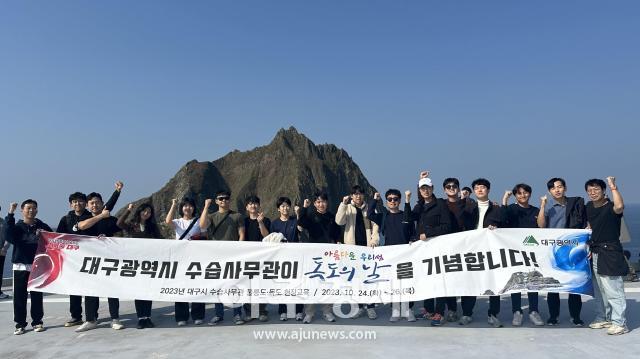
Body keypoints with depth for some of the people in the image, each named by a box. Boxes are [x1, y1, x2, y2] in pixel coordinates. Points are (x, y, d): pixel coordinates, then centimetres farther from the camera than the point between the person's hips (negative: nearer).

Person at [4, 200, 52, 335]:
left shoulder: (43, 227, 7)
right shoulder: (17, 227, 4)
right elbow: (8, 236, -18)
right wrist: (10, 214, -24)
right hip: (20, 266, -1)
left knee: (37, 295, 5)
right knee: (19, 296, 1)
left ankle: (37, 321, 15)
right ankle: (20, 323, 10)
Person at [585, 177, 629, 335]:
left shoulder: (610, 207, -14)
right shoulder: (589, 207, 8)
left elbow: (619, 206, -39)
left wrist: (613, 186, -30)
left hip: (610, 253, -8)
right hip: (595, 253, 8)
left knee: (613, 290, -6)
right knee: (600, 289, 17)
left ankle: (619, 323, 3)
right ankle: (602, 318, 29)